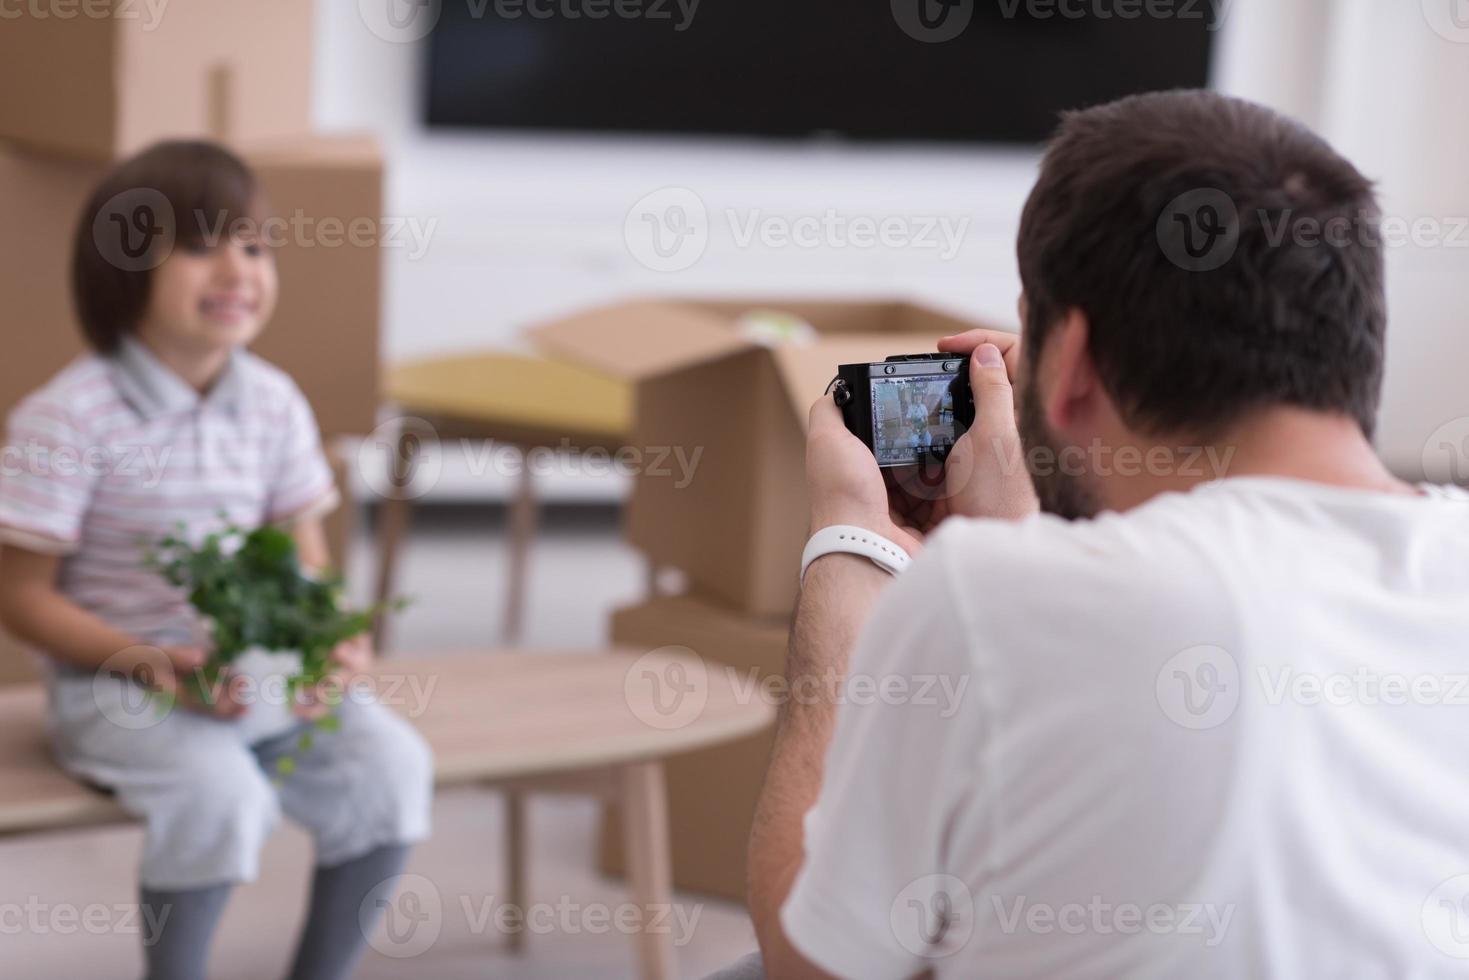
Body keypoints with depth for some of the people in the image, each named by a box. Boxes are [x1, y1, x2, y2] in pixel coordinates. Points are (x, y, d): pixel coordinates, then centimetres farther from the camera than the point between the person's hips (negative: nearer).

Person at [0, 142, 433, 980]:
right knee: (220, 790, -33)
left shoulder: (274, 402, 4)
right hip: (114, 682, -5)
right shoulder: (68, 416, -13)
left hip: (262, 669, 5)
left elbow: (306, 565, 10)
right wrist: (146, 660, -23)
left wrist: (333, 643, -12)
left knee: (389, 764, -17)